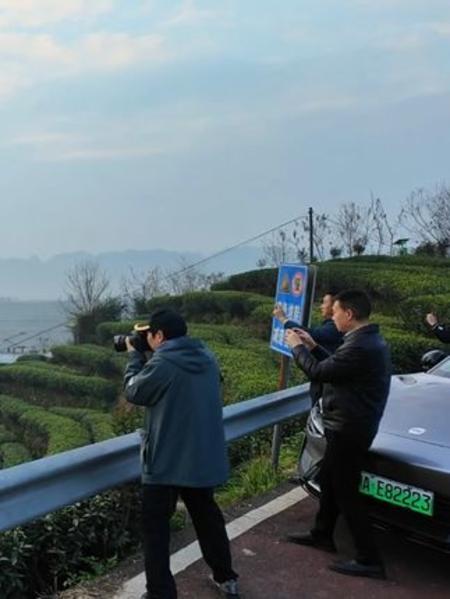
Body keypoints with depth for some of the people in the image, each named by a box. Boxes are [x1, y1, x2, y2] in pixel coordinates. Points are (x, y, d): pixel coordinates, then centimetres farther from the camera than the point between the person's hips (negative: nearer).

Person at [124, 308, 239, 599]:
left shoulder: (161, 364, -21)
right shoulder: (207, 357, 2)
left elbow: (134, 392, -5)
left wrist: (134, 356, 7)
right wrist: (146, 357, 13)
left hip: (167, 461, -7)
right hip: (205, 458, 7)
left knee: (156, 527, 7)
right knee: (207, 516, 22)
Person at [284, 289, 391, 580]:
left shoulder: (360, 347, -27)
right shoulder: (370, 340, 7)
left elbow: (319, 371, -18)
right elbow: (336, 366, 17)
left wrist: (297, 347, -2)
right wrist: (313, 346, 14)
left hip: (349, 430, -10)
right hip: (352, 425, 10)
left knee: (346, 492, 0)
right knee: (329, 480, 22)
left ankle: (370, 560, 9)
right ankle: (322, 534, 38)